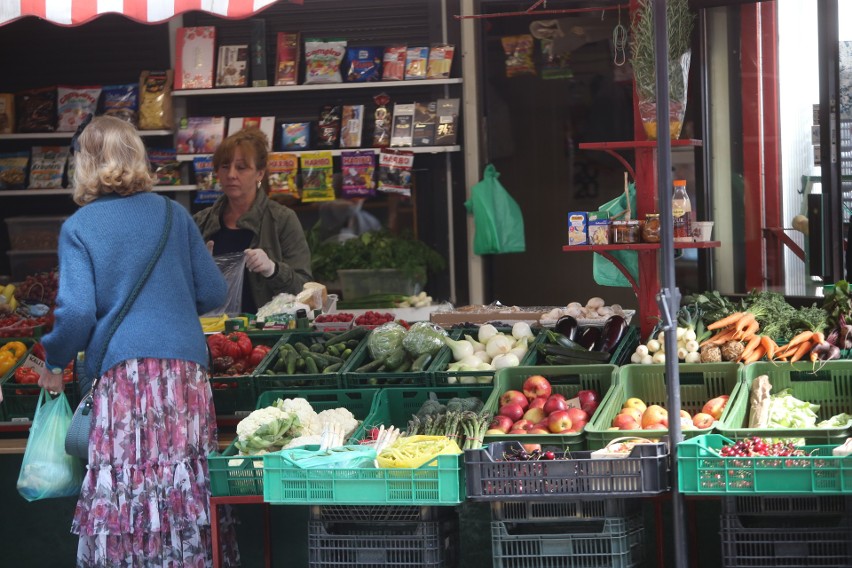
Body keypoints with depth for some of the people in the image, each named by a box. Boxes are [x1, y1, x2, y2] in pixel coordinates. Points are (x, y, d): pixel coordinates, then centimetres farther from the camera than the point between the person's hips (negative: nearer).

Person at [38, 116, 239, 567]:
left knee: (124, 489, 0)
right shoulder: (173, 214, 9)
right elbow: (213, 293, 10)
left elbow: (77, 311, -8)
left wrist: (55, 364, 8)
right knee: (188, 480, 6)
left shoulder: (78, 228, 1)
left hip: (122, 369, -3)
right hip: (187, 364, 3)